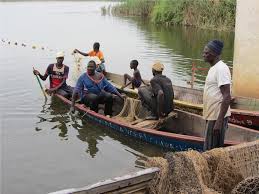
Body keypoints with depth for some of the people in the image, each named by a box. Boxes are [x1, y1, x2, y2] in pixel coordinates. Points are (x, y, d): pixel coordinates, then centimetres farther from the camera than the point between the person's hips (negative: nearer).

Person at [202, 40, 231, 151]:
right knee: (214, 149, 16)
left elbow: (227, 97, -23)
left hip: (217, 117, -10)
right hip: (212, 115, 10)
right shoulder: (214, 68, 14)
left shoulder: (221, 68, -17)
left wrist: (219, 121, -26)